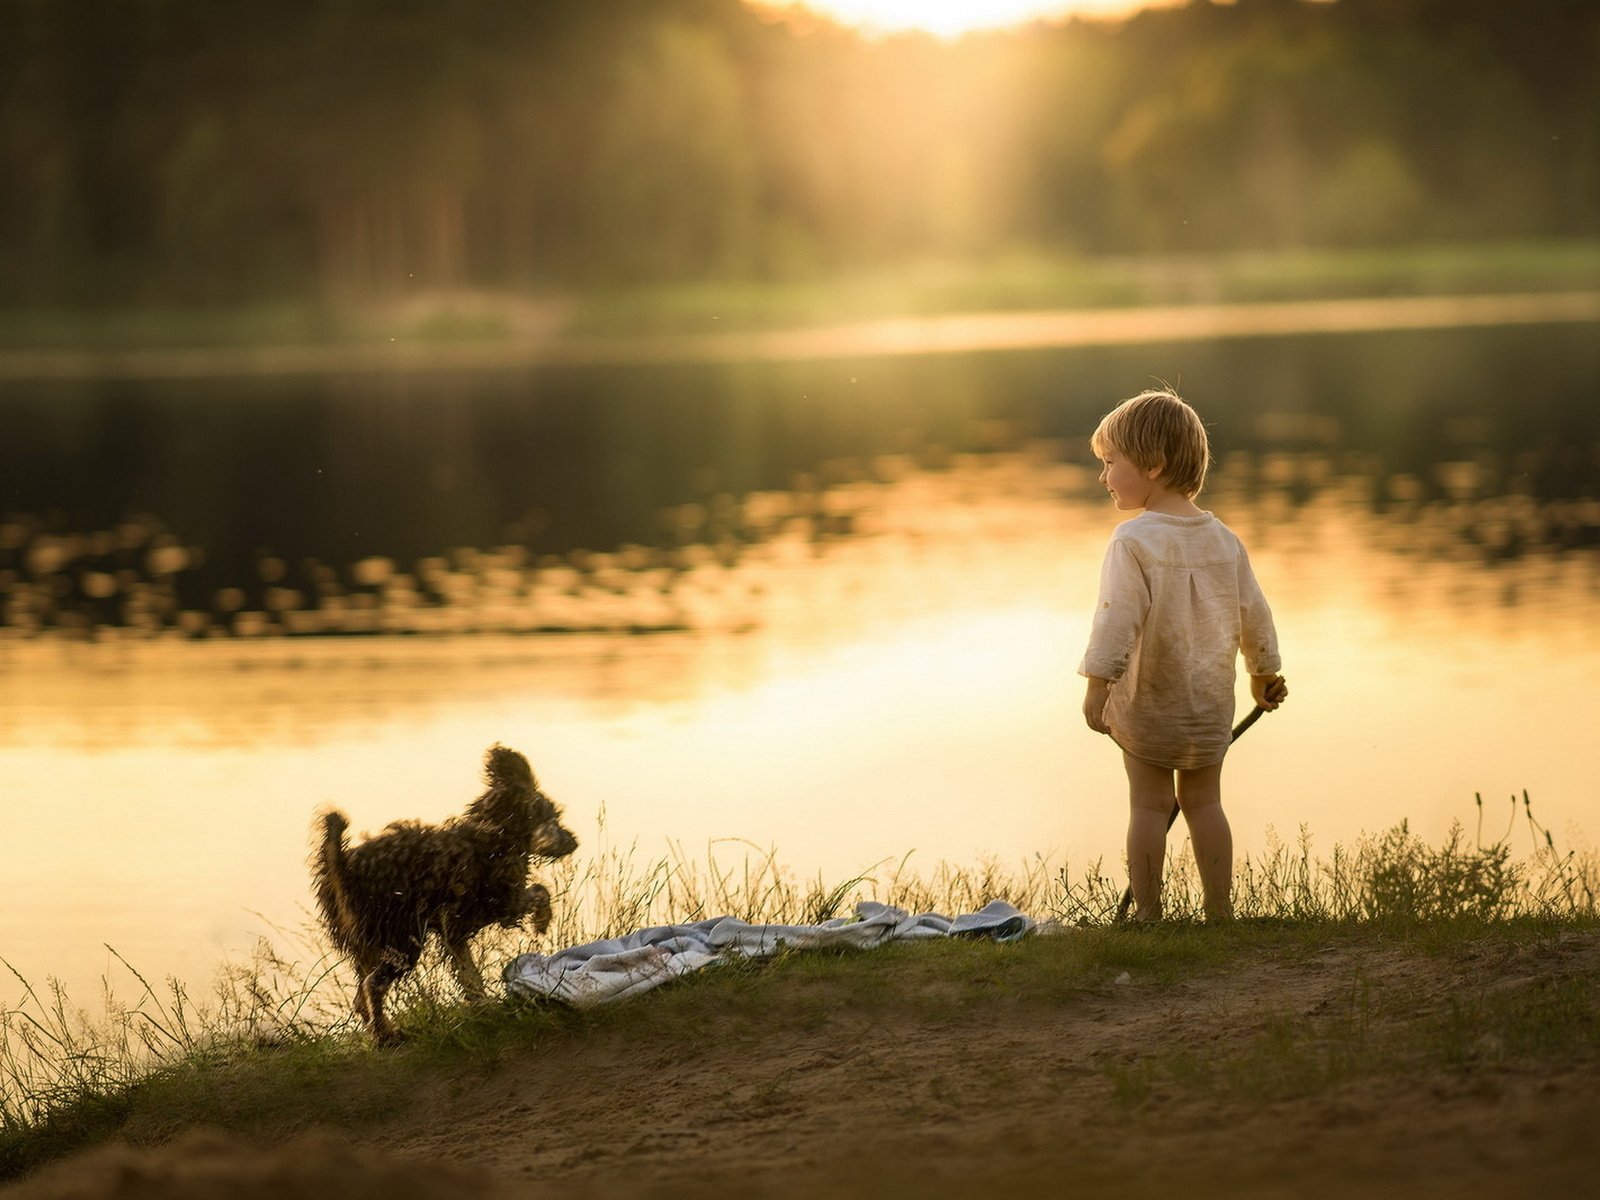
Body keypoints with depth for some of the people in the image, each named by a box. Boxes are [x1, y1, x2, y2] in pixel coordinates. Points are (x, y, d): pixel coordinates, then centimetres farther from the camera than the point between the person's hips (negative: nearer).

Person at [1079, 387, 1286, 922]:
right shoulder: (1224, 540, 3)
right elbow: (1253, 615, 10)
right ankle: (1219, 909, 15)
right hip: (1211, 701, 5)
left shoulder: (1133, 540, -17)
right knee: (1204, 802, 14)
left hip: (1147, 704, -5)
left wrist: (1097, 686, -20)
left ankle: (1147, 913, 7)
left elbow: (1118, 617, -23)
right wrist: (1264, 675, 25)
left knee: (1149, 805, 5)